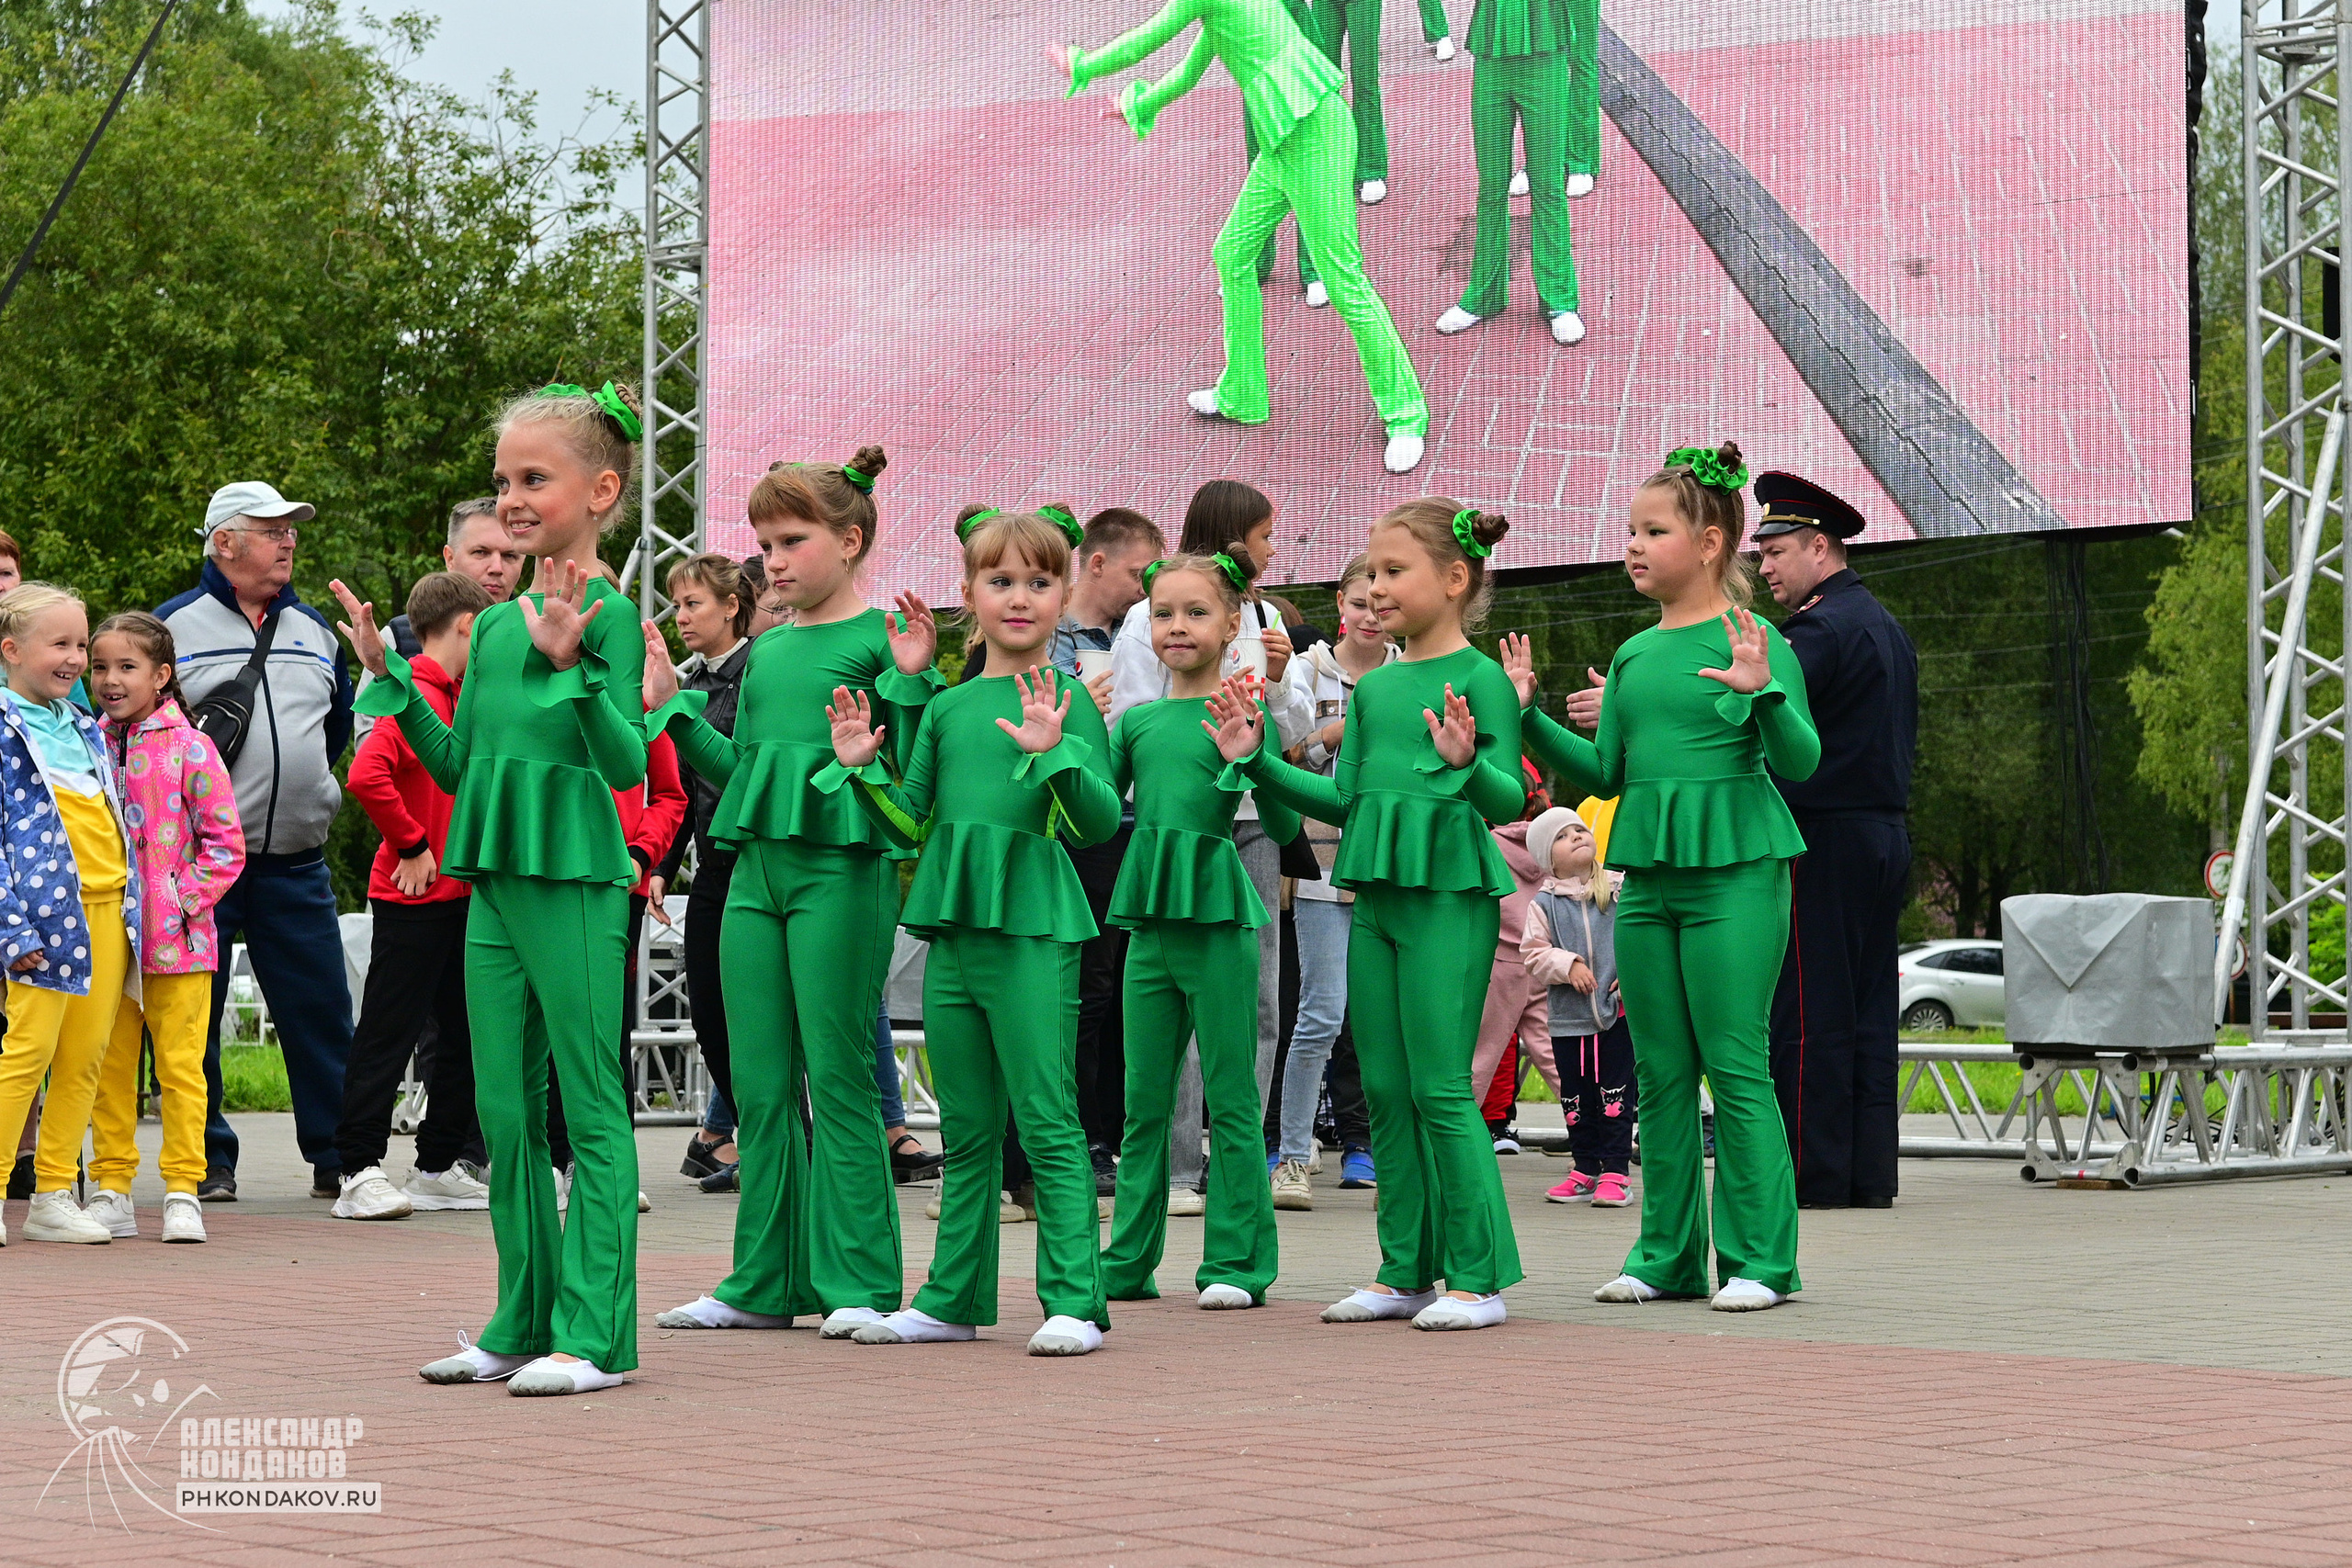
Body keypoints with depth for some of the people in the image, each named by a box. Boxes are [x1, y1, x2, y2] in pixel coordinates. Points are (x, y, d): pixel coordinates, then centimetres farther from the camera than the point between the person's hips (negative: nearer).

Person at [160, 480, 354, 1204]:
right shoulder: (174, 625, 0)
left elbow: (340, 722, 26)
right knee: (193, 1016, 0)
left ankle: (338, 1156, 7)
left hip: (295, 863, 4)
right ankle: (205, 1162, 9)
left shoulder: (312, 629, 14)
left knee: (321, 1012, 1)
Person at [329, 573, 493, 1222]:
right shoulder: (415, 696, -14)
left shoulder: (458, 700, 15)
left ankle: (439, 1167, 19)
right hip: (414, 899, -9)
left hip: (462, 895, 9)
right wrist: (413, 846, -20)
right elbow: (366, 777, -28)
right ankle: (360, 1173, -4)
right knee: (389, 1031, -6)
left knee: (465, 1034, 12)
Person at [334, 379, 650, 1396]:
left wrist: (571, 661, -27)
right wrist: (388, 675, 13)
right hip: (492, 882, 8)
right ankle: (522, 1324, 19)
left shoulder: (607, 616, -8)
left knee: (591, 1105, -4)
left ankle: (596, 1332, -2)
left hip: (576, 882, -8)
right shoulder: (494, 624, 13)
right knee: (504, 1111, 11)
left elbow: (628, 763, -16)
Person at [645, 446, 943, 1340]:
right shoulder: (765, 650, 17)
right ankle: (765, 1283, 14)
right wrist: (670, 707, 18)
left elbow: (906, 771, -7)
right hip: (756, 872, 7)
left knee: (839, 1079, -5)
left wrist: (910, 681, -20)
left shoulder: (880, 636, -3)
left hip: (840, 870, -7)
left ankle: (859, 1283, 1)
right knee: (759, 1089, 8)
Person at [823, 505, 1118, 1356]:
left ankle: (1073, 1301, -4)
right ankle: (952, 1297, 20)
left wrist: (1054, 753, -26)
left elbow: (1102, 823, -11)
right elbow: (914, 824, 19)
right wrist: (863, 769, 5)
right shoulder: (946, 708, 13)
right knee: (966, 1130, 13)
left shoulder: (1066, 703, -3)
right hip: (953, 933, 6)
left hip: (1034, 931, -6)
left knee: (1047, 1123, -7)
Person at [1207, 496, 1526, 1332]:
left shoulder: (1479, 678, -7)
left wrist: (1464, 761, -32)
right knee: (1385, 1092, 9)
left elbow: (1509, 800, -12)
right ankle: (1405, 1272, 16)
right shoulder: (1372, 686, 14)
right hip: (1374, 897, 7)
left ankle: (1478, 1275, -1)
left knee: (1441, 1088, -7)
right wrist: (1256, 760, 13)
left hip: (1449, 895, -7)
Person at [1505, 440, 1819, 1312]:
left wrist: (1764, 694, -29)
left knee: (1736, 1066, -7)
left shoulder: (1752, 638, -5)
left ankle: (1759, 1259, -2)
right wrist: (1527, 714, 10)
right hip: (1649, 874, 7)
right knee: (1660, 1072, 9)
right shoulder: (1634, 654, 14)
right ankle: (1667, 1255, 15)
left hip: (1735, 871, -7)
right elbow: (1603, 774, 18)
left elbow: (1799, 763, -12)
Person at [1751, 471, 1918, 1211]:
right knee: (1867, 1014, 9)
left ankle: (1815, 1178, -6)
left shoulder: (1824, 629, -12)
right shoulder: (1886, 627, 18)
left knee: (1808, 1017, -6)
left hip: (1826, 843, -9)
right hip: (1886, 837, 9)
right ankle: (1869, 1175, 9)